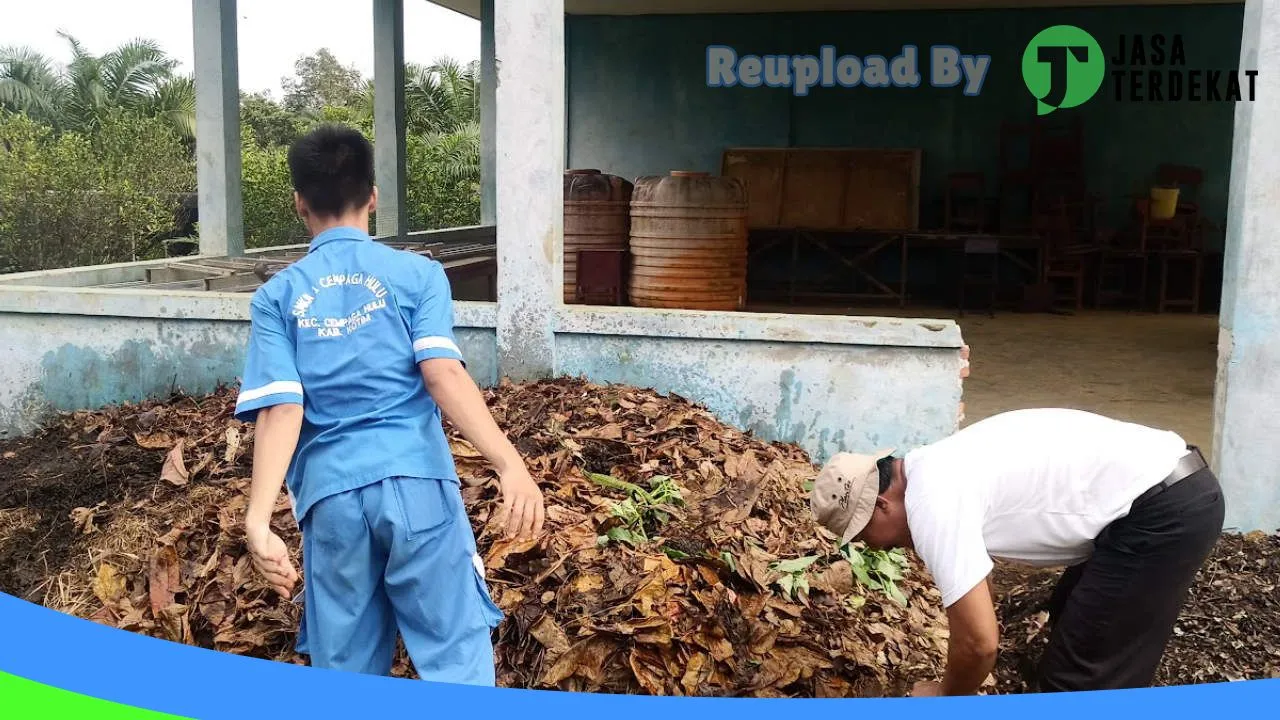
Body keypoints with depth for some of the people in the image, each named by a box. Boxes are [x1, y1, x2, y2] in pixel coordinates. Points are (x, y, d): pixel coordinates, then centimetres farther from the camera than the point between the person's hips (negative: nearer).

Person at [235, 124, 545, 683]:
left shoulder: (276, 297, 8)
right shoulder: (417, 273, 4)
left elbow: (281, 410, -4)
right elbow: (443, 374, -10)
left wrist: (259, 521, -9)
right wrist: (511, 466, -14)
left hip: (332, 495, 2)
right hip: (416, 481, -2)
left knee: (348, 673, 13)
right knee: (457, 660, 3)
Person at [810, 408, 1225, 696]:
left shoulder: (931, 505, -18)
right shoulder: (937, 473, 13)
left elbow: (979, 641, -15)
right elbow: (977, 604, 25)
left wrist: (945, 699, 4)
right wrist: (960, 683, 29)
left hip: (1165, 511, -11)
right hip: (1175, 489, 11)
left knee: (1081, 679, -3)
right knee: (1071, 629, 27)